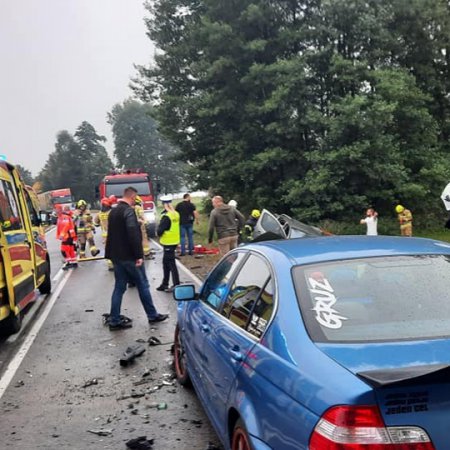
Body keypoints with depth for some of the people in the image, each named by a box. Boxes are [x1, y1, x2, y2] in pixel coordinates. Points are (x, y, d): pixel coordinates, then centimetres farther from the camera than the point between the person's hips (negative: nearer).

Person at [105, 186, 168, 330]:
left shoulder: (113, 212, 14)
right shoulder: (129, 211, -15)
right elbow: (133, 234, -23)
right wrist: (139, 255, -22)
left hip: (117, 256, 8)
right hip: (129, 256, -8)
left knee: (119, 287, 11)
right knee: (143, 285, 5)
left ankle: (114, 320, 10)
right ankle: (152, 315, 15)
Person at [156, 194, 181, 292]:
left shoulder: (166, 216, -20)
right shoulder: (176, 214, 6)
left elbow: (160, 230, -20)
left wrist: (159, 234, 0)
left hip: (168, 243, -9)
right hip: (174, 241, 9)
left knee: (171, 264, -2)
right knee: (165, 262, 18)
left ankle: (176, 285, 2)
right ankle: (165, 284, 26)